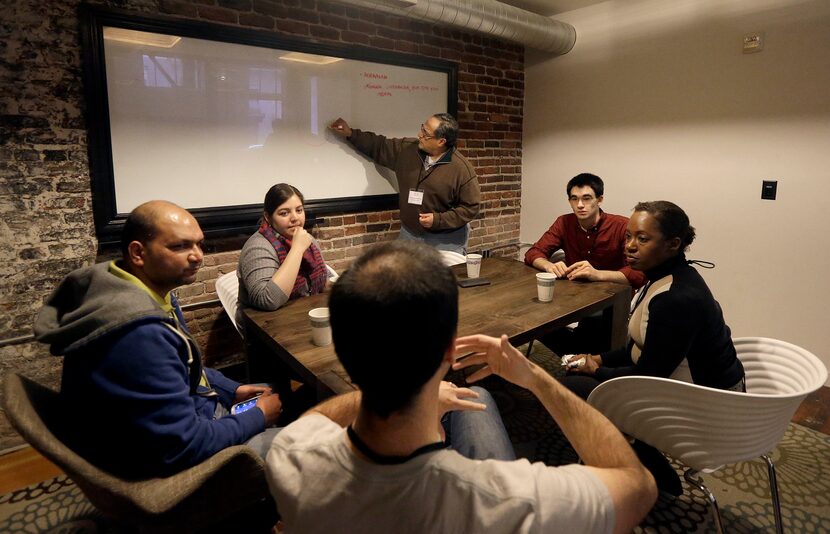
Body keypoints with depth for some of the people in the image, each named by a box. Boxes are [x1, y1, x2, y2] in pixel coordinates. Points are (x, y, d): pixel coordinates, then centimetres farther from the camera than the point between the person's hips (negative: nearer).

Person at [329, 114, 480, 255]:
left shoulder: (462, 168, -16)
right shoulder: (406, 149, -2)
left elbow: (470, 207, -13)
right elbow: (379, 146, 14)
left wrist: (439, 220, -20)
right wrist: (350, 134, 9)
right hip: (409, 234, 4)